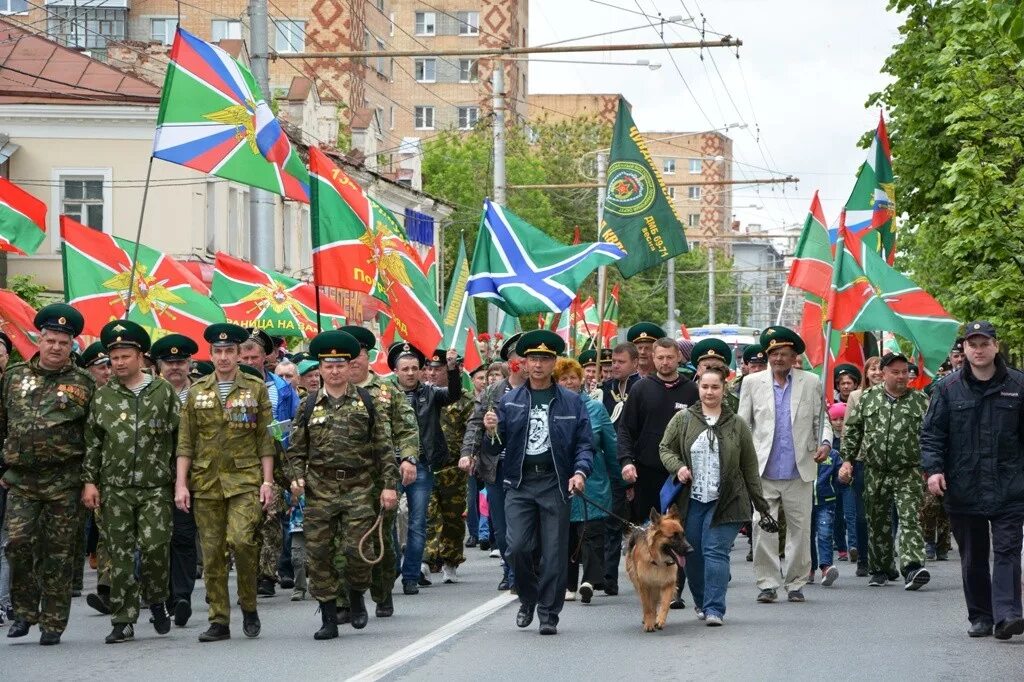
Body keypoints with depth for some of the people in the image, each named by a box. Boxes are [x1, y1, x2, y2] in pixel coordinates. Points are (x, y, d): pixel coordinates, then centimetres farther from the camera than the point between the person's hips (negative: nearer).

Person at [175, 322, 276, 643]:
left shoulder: (256, 388, 5)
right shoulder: (197, 391, 10)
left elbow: (265, 439, 5)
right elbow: (185, 442, 9)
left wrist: (267, 481, -2)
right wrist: (181, 484, 1)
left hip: (245, 478, -2)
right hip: (206, 483, 3)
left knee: (241, 540, -20)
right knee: (212, 553, 2)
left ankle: (249, 605, 1)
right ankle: (219, 621, 9)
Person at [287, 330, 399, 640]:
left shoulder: (366, 402, 6)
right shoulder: (309, 405, 9)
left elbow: (384, 447, 6)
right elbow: (297, 449, 12)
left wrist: (389, 484, -1)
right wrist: (297, 477, -5)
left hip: (358, 487, -2)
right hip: (320, 488, 2)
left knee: (357, 549, -10)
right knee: (318, 552, 0)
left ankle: (356, 596, 19)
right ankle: (328, 617, 8)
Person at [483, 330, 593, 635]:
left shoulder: (571, 402, 7)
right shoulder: (510, 401, 10)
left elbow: (585, 443, 4)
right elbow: (496, 447, 8)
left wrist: (580, 472, -13)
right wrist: (491, 432, -14)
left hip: (555, 483, -1)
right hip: (520, 483, 1)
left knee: (554, 552, -1)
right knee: (518, 547, -8)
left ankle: (548, 614, 8)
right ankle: (528, 598, 17)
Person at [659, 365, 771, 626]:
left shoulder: (737, 425, 5)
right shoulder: (682, 420, 5)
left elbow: (749, 466, 9)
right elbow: (665, 448, 11)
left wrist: (759, 501, 8)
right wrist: (678, 467, -10)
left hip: (725, 502, -2)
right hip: (691, 500, 2)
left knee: (716, 552, -9)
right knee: (693, 554, 7)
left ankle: (714, 609, -9)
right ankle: (701, 601, 27)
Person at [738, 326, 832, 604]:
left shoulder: (811, 383, 9)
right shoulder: (752, 383, 9)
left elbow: (821, 420, 12)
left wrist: (825, 443, -8)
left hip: (800, 472, 0)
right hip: (763, 472, 0)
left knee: (800, 529, 3)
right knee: (763, 530, -6)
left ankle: (796, 583, 14)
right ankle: (768, 583, 2)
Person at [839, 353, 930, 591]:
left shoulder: (920, 401, 2)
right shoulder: (868, 398, 7)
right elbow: (852, 430, 11)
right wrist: (847, 460, 4)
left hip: (908, 473, -2)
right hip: (875, 473, 3)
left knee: (910, 518, -15)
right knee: (877, 523, 10)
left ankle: (913, 567, -25)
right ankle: (880, 569, 23)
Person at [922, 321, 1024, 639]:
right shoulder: (948, 389, 5)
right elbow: (932, 432, 5)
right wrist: (933, 468, -9)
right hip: (963, 490, 2)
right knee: (972, 557, 8)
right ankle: (980, 617, 16)